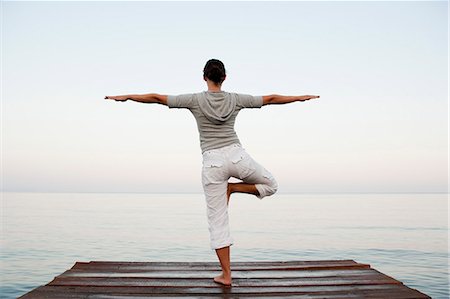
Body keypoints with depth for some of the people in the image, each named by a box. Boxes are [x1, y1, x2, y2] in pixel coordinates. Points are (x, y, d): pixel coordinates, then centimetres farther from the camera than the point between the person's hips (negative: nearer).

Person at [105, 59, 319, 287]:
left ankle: (226, 275, 9)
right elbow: (270, 99, 14)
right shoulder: (235, 99, 5)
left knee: (217, 221, 7)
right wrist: (300, 98, 27)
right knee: (270, 185, 27)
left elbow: (157, 98, 1)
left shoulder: (195, 99, 0)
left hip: (212, 163, 0)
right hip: (237, 156, 1)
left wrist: (125, 97, 12)